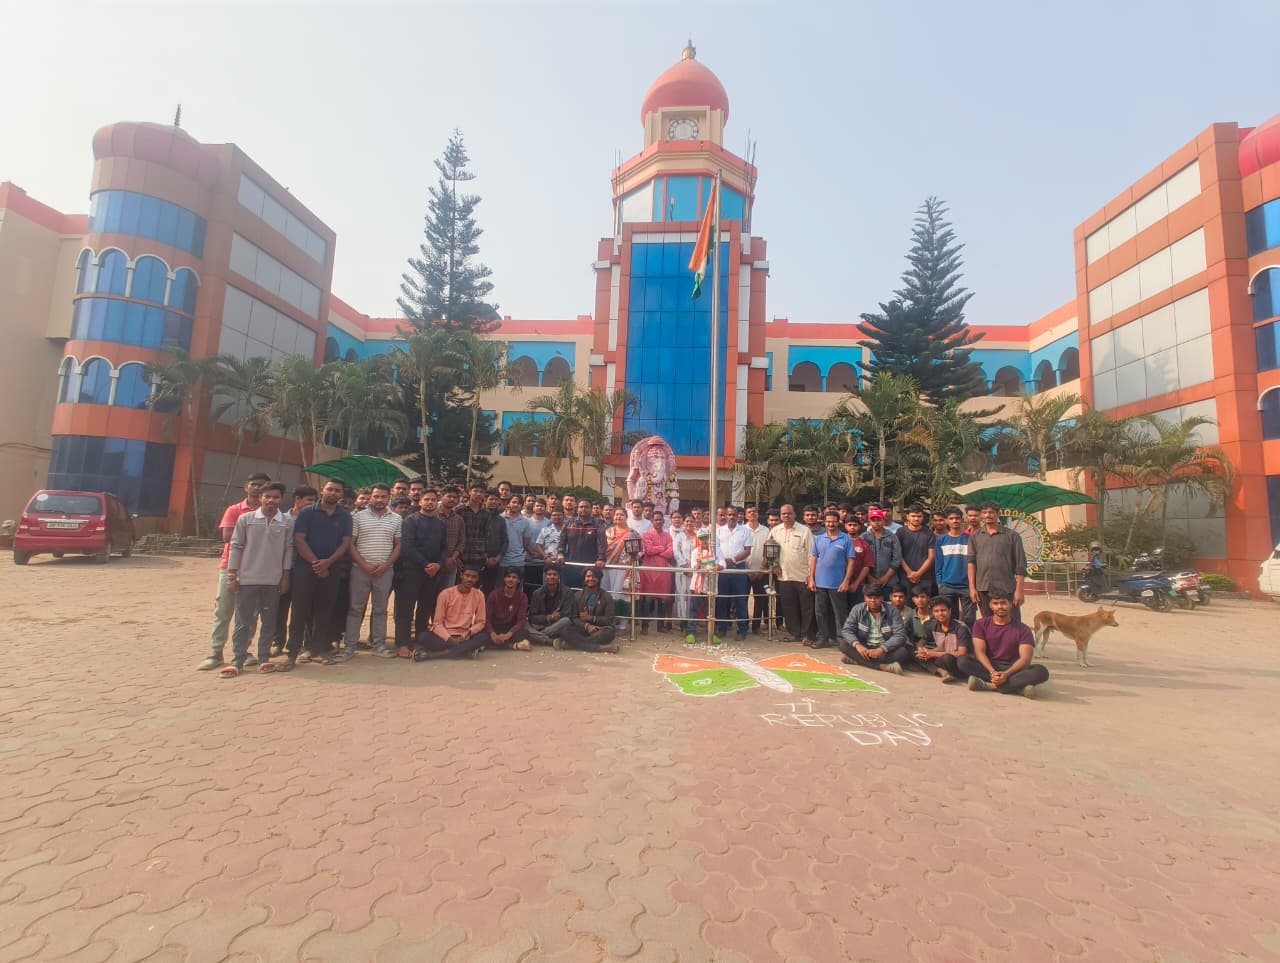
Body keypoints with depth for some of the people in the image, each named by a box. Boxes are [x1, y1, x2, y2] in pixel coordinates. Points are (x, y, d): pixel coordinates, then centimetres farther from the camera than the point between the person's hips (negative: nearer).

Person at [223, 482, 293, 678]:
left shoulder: (288, 522, 0)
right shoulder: (245, 519, -1)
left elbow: (288, 549, 4)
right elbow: (236, 546, 1)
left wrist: (285, 576, 2)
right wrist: (232, 574, -2)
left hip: (273, 580, 1)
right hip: (247, 579, -1)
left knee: (269, 622, 8)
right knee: (243, 622, 6)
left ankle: (264, 659, 17)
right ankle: (237, 661, 15)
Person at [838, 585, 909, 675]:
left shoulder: (892, 611, -8)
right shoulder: (857, 609, -4)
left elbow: (900, 635, -16)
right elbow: (847, 630, -9)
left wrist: (881, 649, -31)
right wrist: (857, 645, -30)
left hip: (886, 649, -1)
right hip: (864, 648, 1)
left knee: (904, 650, -30)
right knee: (843, 644, -25)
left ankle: (858, 660, -31)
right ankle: (883, 666, -33)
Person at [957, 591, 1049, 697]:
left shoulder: (1023, 629, 2)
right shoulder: (981, 624, 4)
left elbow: (1025, 659, -10)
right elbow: (980, 652, -7)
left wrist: (1006, 674, -28)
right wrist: (992, 672, -26)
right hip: (988, 666, 0)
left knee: (1041, 671, -30)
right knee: (962, 661, -30)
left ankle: (989, 685, -35)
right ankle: (1017, 686, -34)